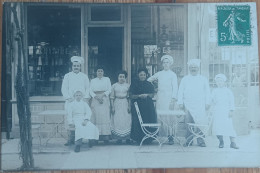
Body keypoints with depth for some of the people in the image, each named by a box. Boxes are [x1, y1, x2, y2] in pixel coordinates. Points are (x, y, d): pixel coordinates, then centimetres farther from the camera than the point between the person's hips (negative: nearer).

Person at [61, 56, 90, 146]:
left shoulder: (84, 76, 15)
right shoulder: (67, 76, 12)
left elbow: (87, 88, 11)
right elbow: (64, 89, 6)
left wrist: (86, 98, -3)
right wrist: (68, 98, -6)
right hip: (70, 101, 0)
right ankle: (70, 138, -3)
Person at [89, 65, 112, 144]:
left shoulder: (107, 79, 13)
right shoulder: (93, 80, 15)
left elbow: (109, 90, 5)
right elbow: (90, 91, 6)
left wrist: (103, 95, -11)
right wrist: (96, 97, -11)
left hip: (105, 100, -1)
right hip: (95, 100, 1)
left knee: (105, 116, -9)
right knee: (96, 116, -7)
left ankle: (106, 135, -12)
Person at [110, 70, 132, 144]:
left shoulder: (128, 85, 6)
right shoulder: (114, 85, 6)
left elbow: (129, 97, 5)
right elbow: (112, 97, 6)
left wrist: (129, 106, -3)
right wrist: (112, 106, -2)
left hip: (125, 104, 0)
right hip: (117, 104, 0)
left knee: (126, 120, -3)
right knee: (117, 121, -3)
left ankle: (127, 137, 2)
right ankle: (119, 138, 1)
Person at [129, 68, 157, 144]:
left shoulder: (149, 84, 12)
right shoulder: (134, 84, 6)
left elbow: (152, 95, 7)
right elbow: (131, 96, -1)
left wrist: (147, 95, -13)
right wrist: (139, 96, -16)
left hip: (148, 106, 2)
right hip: (137, 106, -2)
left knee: (148, 122, -4)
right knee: (138, 123, -8)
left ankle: (148, 139, 3)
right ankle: (139, 139, -2)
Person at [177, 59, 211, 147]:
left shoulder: (203, 79, 14)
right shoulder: (184, 79, 13)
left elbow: (207, 92, 12)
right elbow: (180, 92, 10)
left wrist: (207, 103, 4)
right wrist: (180, 102, 1)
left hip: (200, 105, 0)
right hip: (188, 105, 0)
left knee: (200, 122, -7)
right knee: (188, 123, -4)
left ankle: (200, 140, -1)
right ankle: (188, 140, 4)